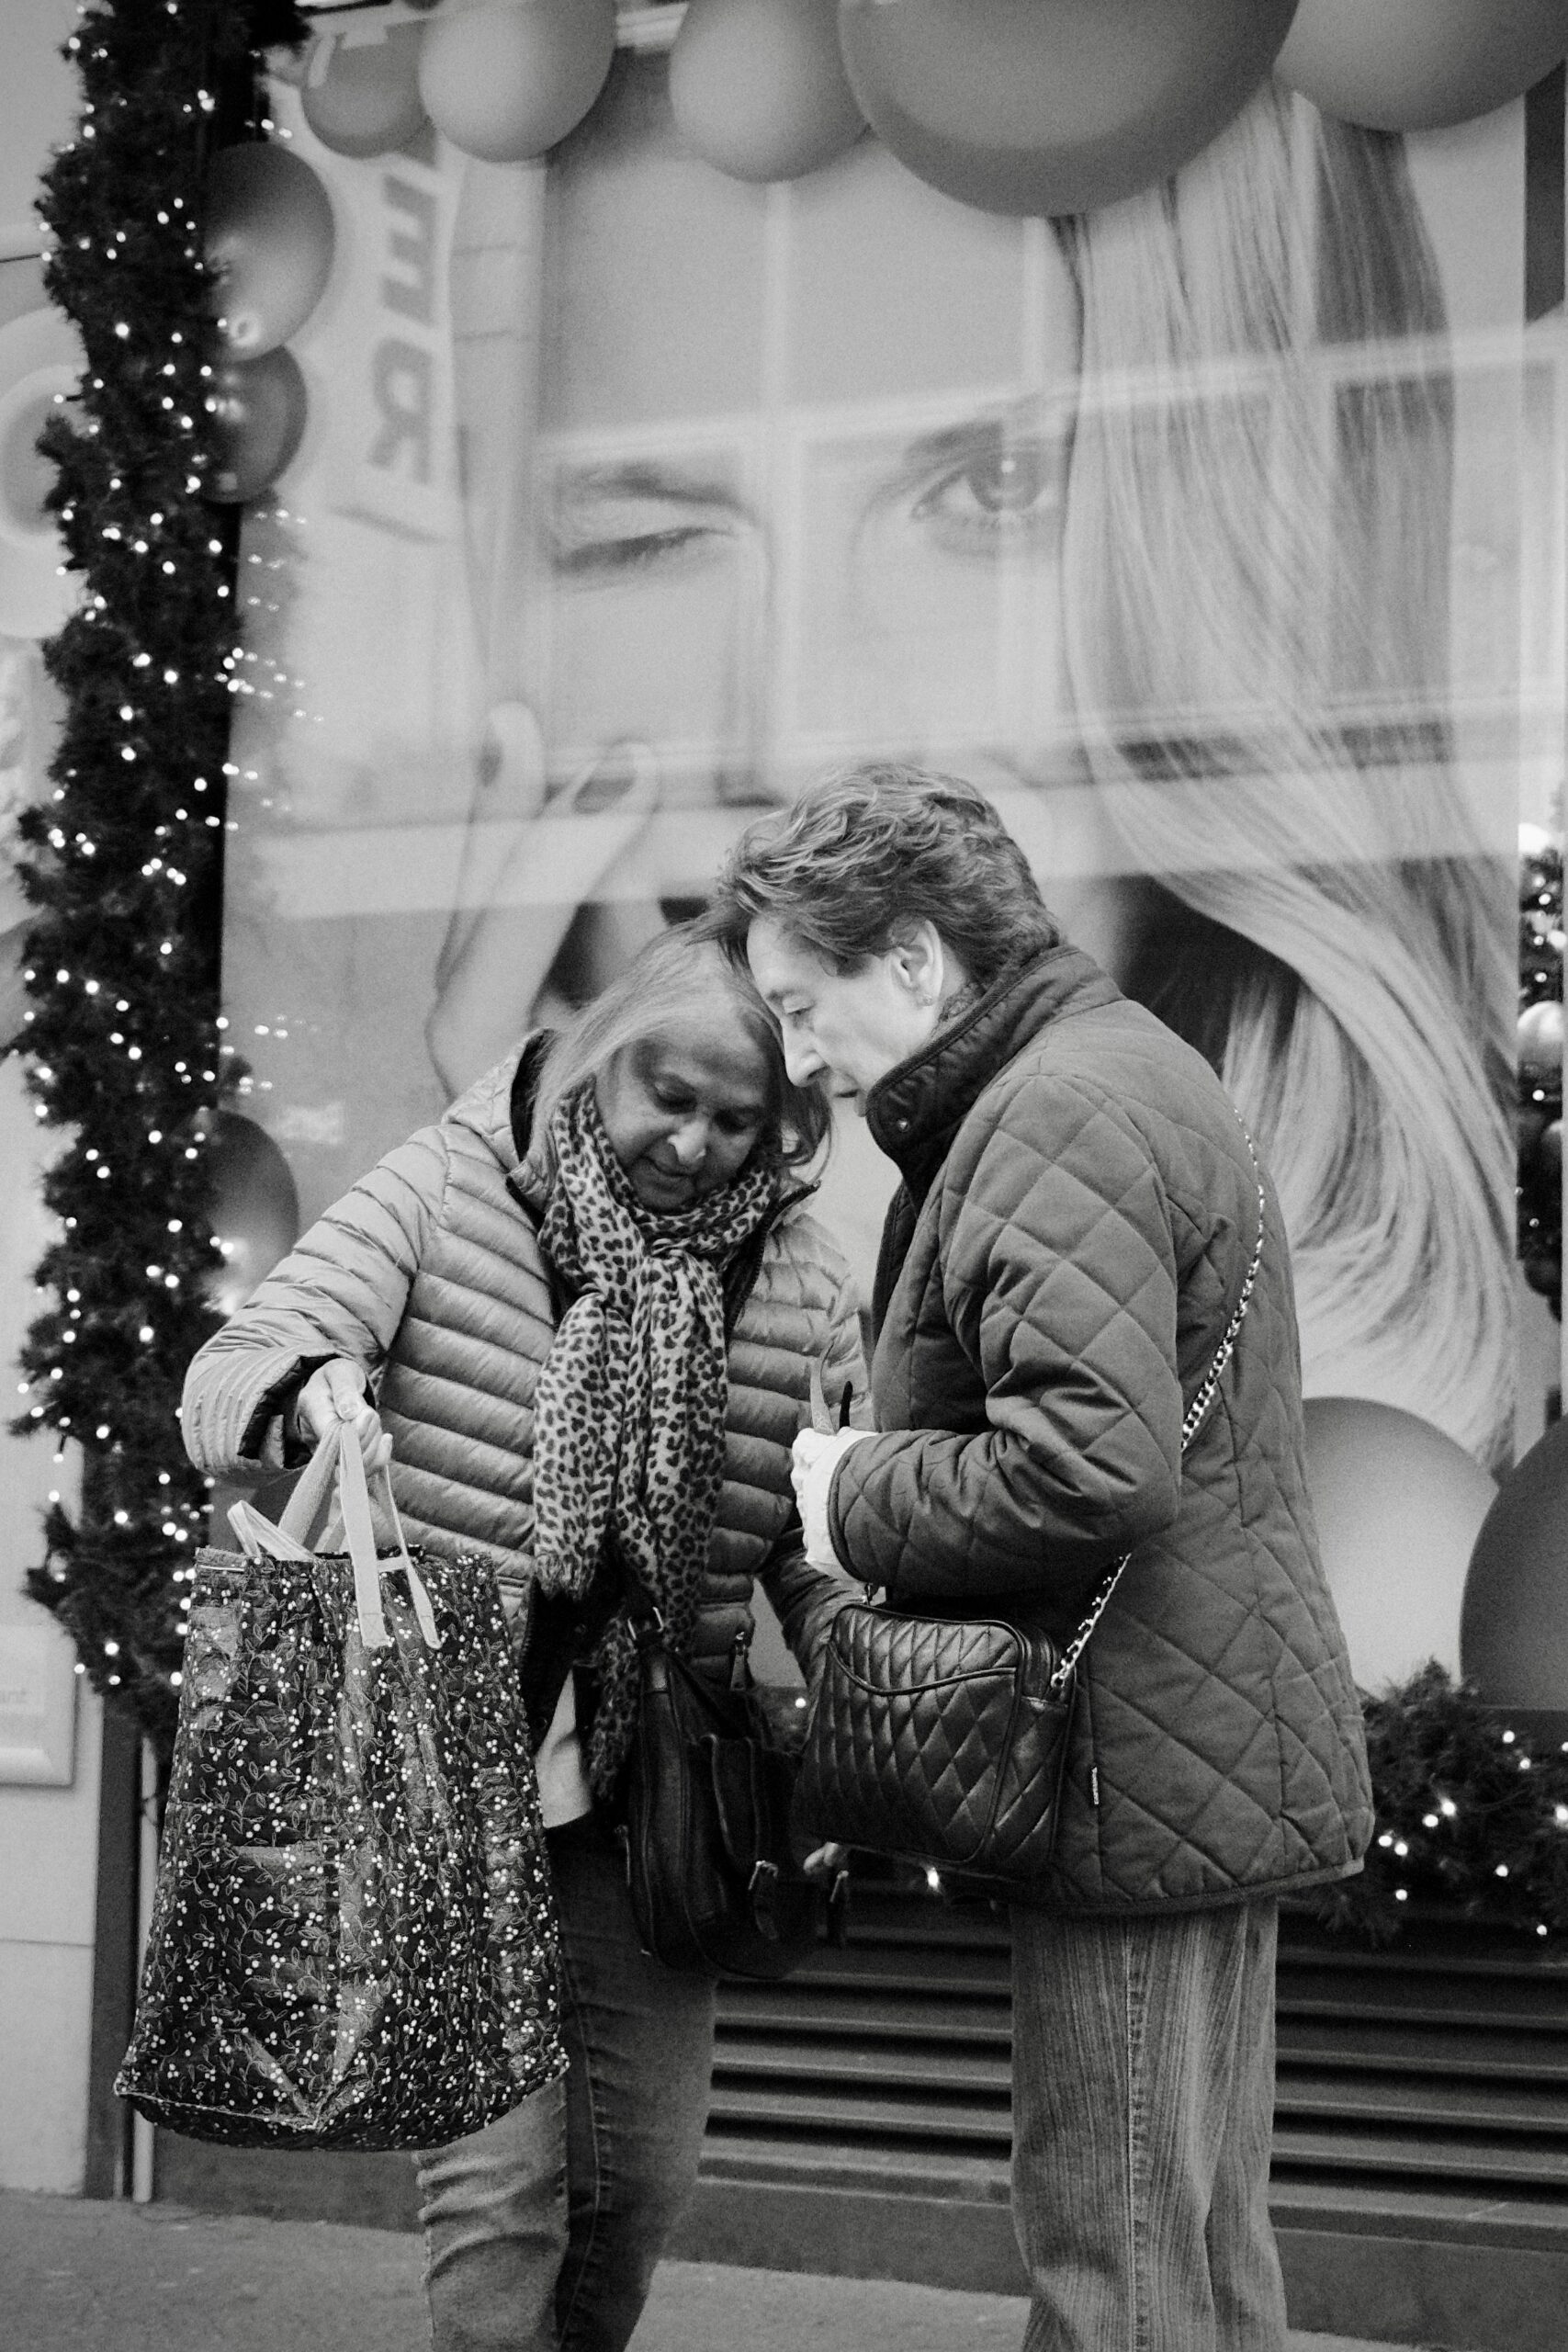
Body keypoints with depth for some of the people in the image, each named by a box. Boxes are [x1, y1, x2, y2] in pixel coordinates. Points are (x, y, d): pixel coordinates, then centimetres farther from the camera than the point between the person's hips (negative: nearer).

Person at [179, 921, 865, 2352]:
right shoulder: (450, 1195, -6)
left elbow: (825, 1551, 3)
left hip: (648, 1765, 4)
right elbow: (221, 1385, -13)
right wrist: (307, 1394, -36)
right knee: (497, 2168, -6)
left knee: (651, 2159, 12)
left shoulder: (803, 1283, 2)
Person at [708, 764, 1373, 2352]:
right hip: (1222, 1755, 11)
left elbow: (1089, 1465, -30)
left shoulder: (1054, 1120, -17)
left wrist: (859, 1498, -14)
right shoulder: (1120, 1067, 17)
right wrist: (880, 1475, 8)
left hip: (1138, 1779, -11)